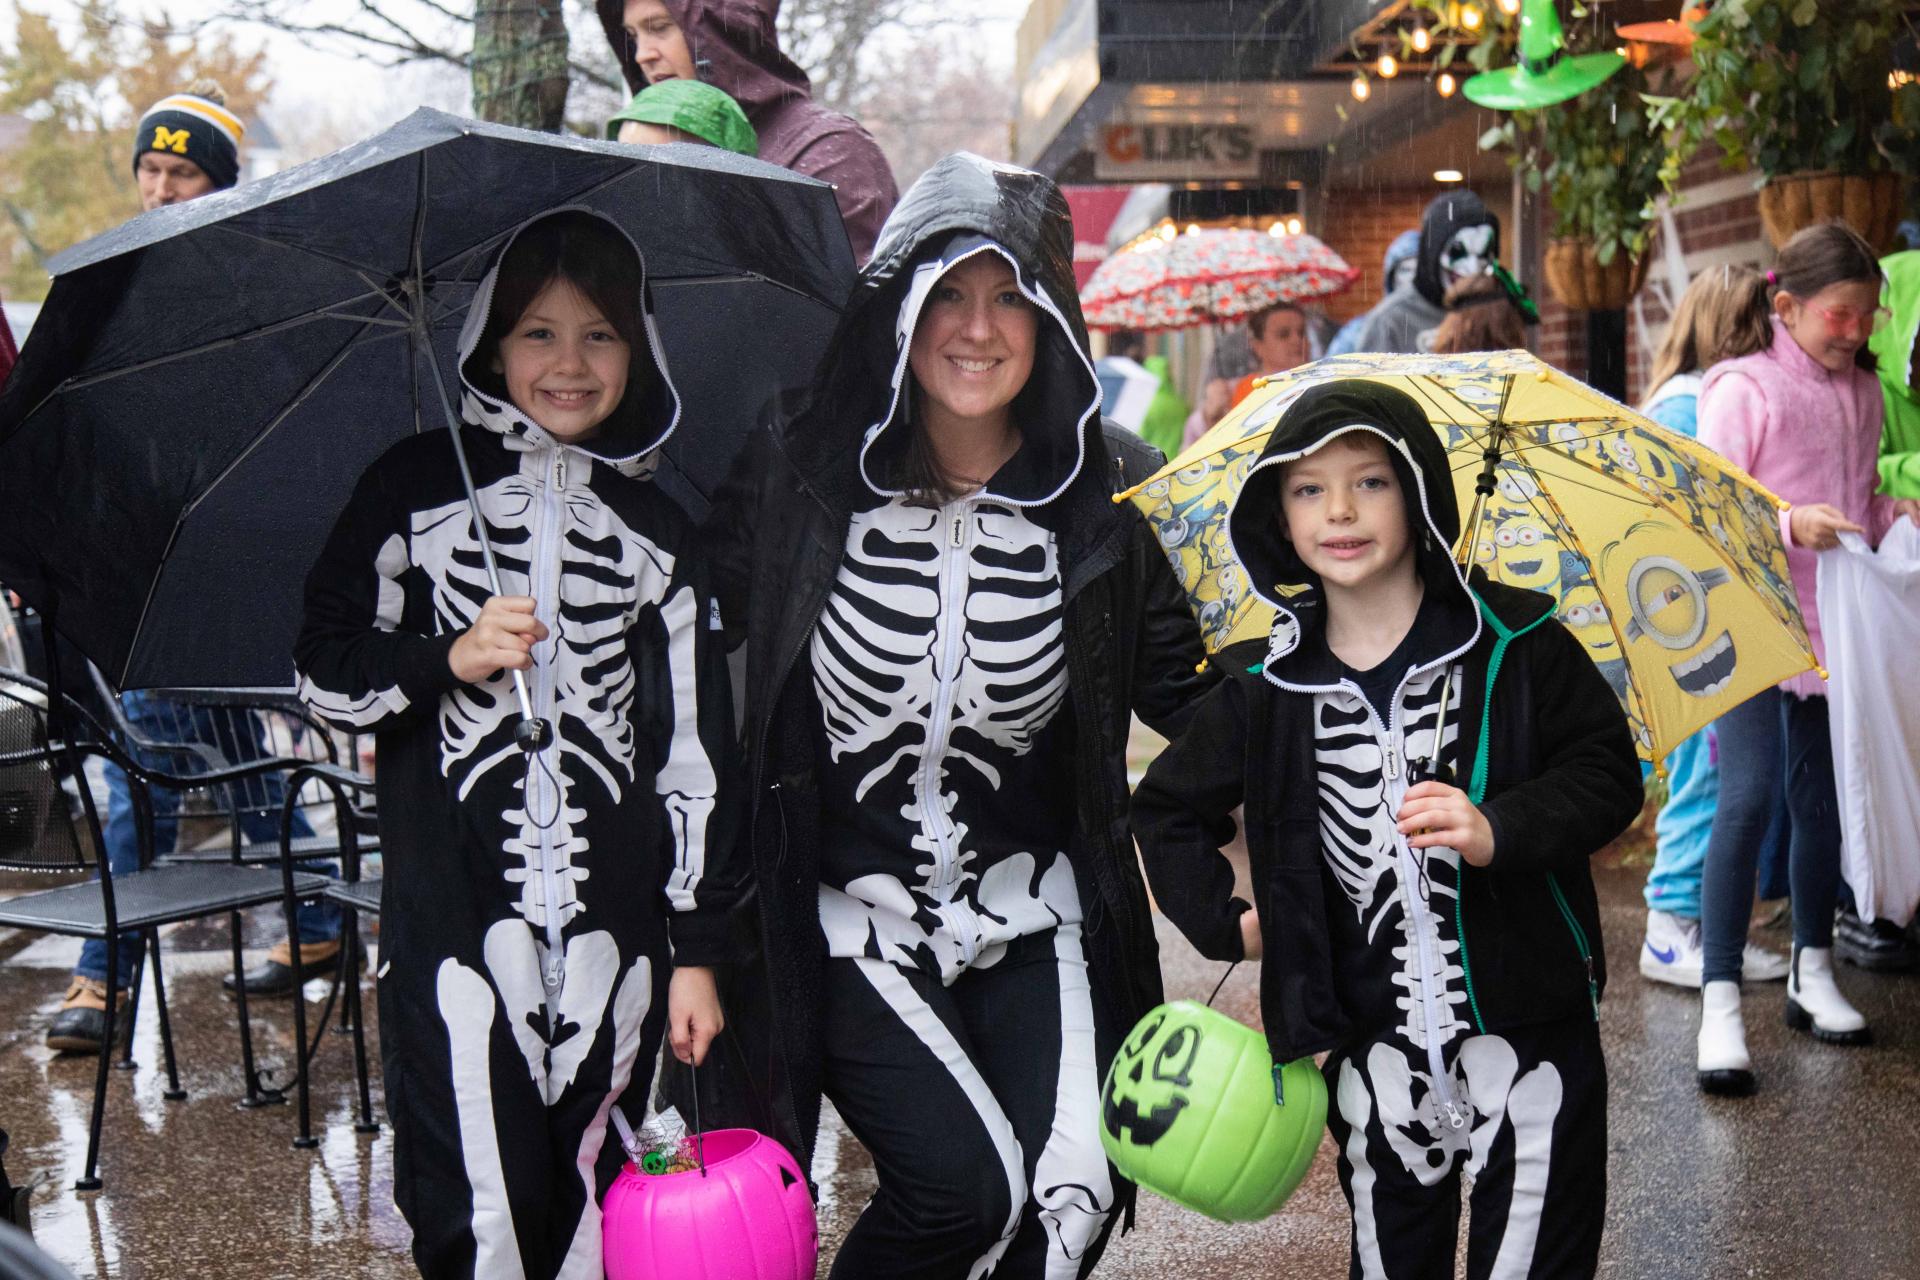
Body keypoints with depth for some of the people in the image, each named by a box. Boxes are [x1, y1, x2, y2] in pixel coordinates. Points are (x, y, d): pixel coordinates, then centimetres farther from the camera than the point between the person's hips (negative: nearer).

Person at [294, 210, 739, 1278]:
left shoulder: (659, 533, 11)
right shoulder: (419, 486, 6)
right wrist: (449, 660, -12)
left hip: (612, 927, 2)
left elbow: (696, 749, 9)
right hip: (452, 913, -1)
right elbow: (323, 669, 7)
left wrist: (699, 947, 6)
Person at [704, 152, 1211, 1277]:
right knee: (966, 1181, -17)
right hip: (851, 912, -2)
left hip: (1035, 914, 2)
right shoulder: (795, 480, -7)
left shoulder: (1108, 497, -2)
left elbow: (1187, 693, 5)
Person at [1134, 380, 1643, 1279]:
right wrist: (1223, 925, 6)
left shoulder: (1514, 641, -6)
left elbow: (1609, 774, -4)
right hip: (1372, 1052, 2)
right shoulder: (1265, 687, 1)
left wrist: (1500, 828, -20)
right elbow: (1169, 807, 15)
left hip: (1526, 1035, -2)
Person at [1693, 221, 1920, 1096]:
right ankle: (1720, 1003, -11)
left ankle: (1811, 974, 28)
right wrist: (1789, 524, -26)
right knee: (1747, 794, -15)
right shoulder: (1742, 389, -8)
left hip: (1833, 622, 6)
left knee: (1821, 794, 13)